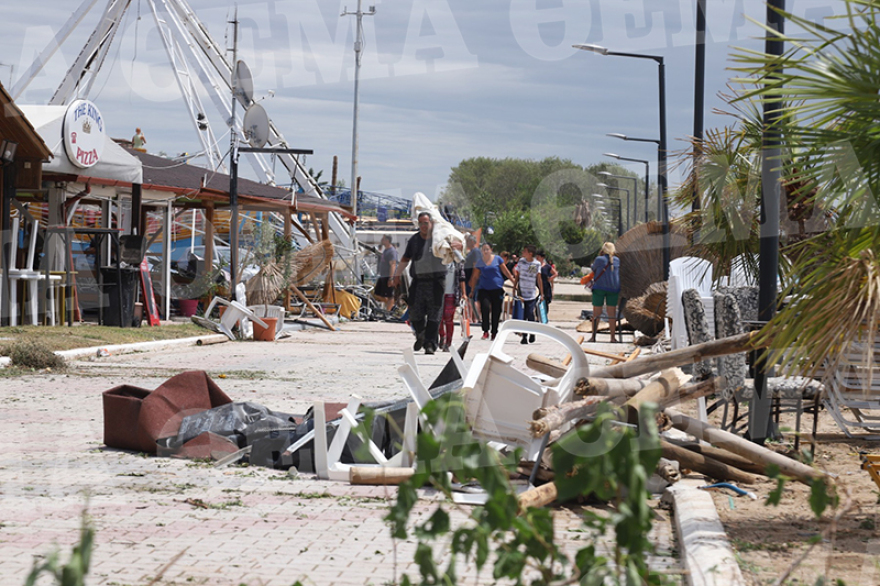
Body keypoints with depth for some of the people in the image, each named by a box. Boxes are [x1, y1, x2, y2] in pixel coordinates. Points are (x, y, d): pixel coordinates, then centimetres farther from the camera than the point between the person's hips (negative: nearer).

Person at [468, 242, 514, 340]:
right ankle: (485, 331, -10)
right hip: (484, 289, 0)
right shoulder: (479, 262, 7)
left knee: (496, 311, 2)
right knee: (485, 307, -18)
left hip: (497, 288, 0)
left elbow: (505, 272, 9)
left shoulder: (497, 259, 3)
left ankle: (494, 332, 16)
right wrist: (472, 290, 12)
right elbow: (475, 277, 12)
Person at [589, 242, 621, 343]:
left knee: (596, 313, 4)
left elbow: (594, 269, 9)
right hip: (613, 288, 2)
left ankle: (593, 336, 5)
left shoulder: (599, 259, -6)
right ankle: (613, 337, 2)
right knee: (612, 313, 4)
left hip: (599, 288, -2)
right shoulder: (617, 260, 4)